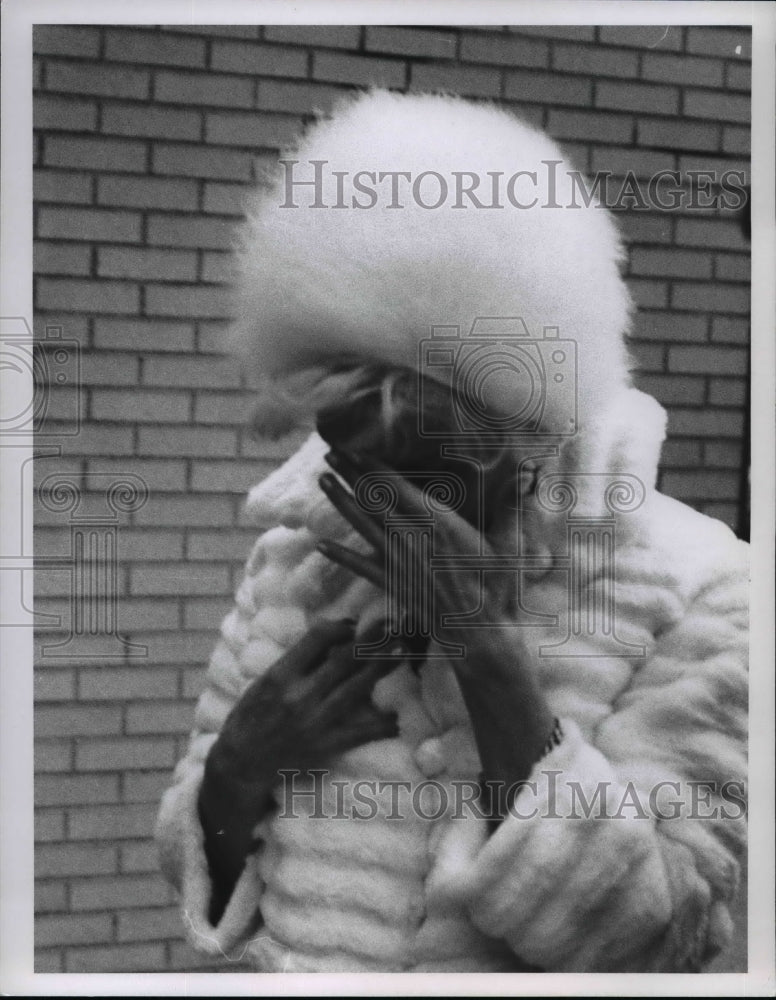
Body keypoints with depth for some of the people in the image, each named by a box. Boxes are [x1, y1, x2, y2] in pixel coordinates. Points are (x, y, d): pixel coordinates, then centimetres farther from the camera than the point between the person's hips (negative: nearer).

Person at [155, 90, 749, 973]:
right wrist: (236, 763, -20)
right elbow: (203, 872, 1)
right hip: (288, 962, 3)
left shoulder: (688, 590, -17)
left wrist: (487, 654, -29)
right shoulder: (297, 554, -7)